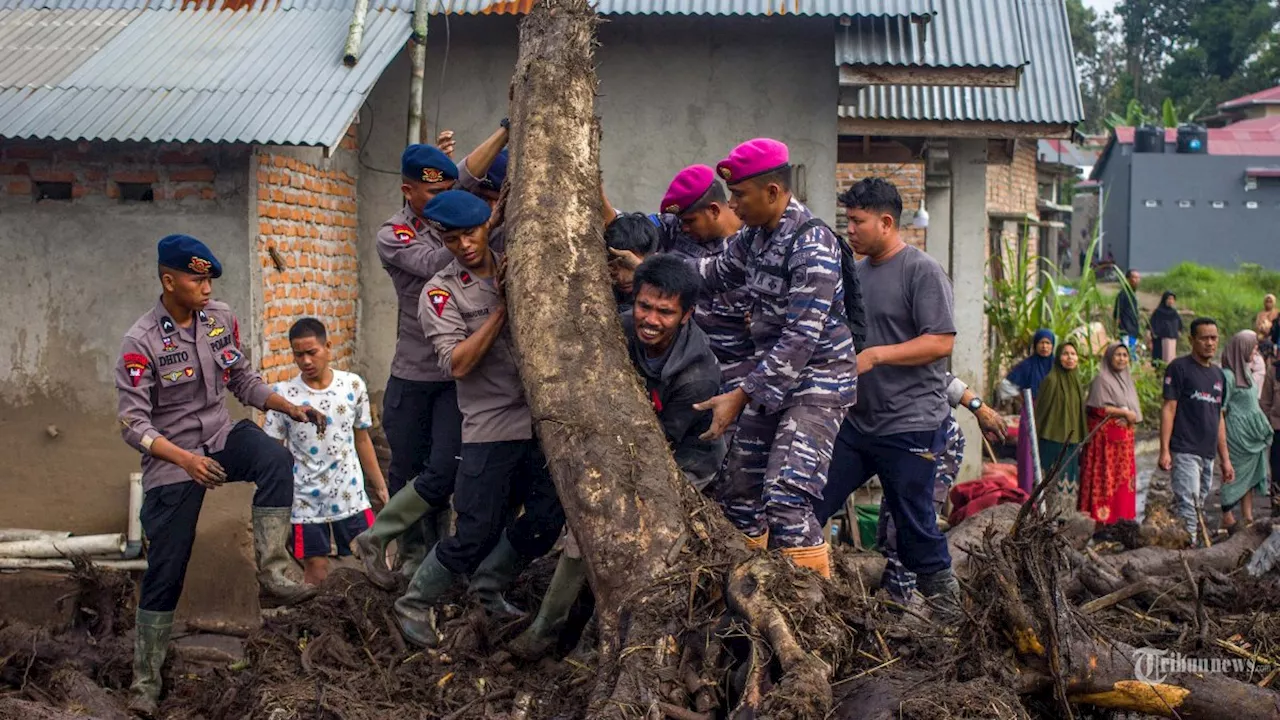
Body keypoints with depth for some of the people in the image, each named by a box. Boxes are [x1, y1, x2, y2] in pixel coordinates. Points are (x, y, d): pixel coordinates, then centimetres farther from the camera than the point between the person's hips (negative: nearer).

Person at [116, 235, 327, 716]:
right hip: (170, 458, -4)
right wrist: (185, 459, -33)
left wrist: (291, 408, -5)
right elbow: (133, 425, -18)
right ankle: (145, 680, 16)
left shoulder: (221, 318, -3)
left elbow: (243, 381, 9)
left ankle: (270, 574, -27)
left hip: (222, 436, 4)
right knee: (165, 572, 1)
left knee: (275, 461, -30)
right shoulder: (141, 343, -17)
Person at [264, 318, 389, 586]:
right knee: (317, 574, 5)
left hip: (351, 496, 2)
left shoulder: (353, 385, -1)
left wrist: (380, 486, 10)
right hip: (307, 502, -2)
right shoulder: (283, 394, -7)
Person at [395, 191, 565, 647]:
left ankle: (488, 588, 27)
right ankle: (414, 605, 17)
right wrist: (502, 307, -16)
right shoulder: (442, 292, -3)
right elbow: (457, 363, -15)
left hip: (540, 418, 5)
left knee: (549, 516, 5)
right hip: (490, 426, -5)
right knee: (476, 535, -5)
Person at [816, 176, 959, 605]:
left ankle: (942, 599, 17)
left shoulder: (922, 271, -11)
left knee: (914, 524, 1)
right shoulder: (857, 272, 13)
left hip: (912, 427, -7)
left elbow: (941, 342, -18)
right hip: (857, 421, 8)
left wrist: (875, 355, -21)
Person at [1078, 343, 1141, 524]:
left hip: (1124, 438, 7)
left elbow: (1135, 412, 17)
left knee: (1123, 479, 5)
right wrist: (1124, 413, -10)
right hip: (1105, 438, -7)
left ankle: (1120, 518, 8)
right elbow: (1098, 408, -14)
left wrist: (1131, 418, -4)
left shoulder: (1127, 380, 18)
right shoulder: (1102, 380, -5)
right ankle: (1101, 520, -9)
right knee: (1105, 478, -9)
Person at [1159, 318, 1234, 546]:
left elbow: (1218, 418, 21)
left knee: (1199, 507, 10)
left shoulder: (1218, 375, 18)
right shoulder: (1179, 367, -3)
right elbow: (1168, 409, -8)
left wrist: (1226, 459, 18)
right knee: (1189, 508, -13)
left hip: (1208, 454, 7)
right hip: (1185, 452, -7)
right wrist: (1164, 450, -16)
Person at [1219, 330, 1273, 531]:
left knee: (1249, 476, 12)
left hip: (1252, 436, 9)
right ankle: (1228, 519, 5)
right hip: (1238, 437, -9)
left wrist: (1263, 433, 16)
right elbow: (1220, 408, -17)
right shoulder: (1228, 375, -17)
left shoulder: (1246, 373, 12)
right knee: (1236, 475, -2)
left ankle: (1248, 517, 18)